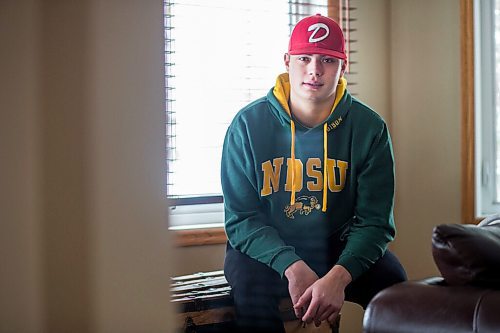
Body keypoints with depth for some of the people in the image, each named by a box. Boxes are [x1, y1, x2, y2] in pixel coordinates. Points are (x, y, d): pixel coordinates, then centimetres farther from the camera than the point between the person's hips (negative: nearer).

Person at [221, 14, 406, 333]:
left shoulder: (369, 128, -7)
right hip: (268, 251, -1)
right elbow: (241, 218, -10)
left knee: (392, 280, -25)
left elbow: (375, 220, -9)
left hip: (340, 249, 1)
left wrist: (338, 277, -29)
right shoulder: (248, 124, -9)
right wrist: (292, 267, -27)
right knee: (249, 283, -33)